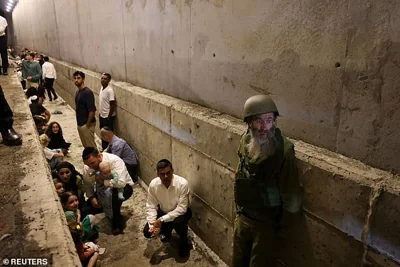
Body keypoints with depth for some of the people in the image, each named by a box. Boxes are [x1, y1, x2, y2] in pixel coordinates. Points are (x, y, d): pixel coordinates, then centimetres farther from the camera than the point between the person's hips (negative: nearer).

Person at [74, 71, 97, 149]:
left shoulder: (87, 92, -18)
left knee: (91, 147, -1)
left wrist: (88, 124, -18)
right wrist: (79, 123, 14)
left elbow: (92, 110, -22)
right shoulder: (78, 92, 11)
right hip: (80, 124, 9)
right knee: (85, 146, 18)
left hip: (87, 125, -9)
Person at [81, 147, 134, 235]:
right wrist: (91, 197, -16)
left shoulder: (114, 160, -29)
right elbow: (87, 185, 1)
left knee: (108, 192, -39)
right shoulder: (87, 168, -12)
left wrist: (103, 181, -30)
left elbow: (121, 183, -39)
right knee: (84, 210, -11)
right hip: (103, 192, 6)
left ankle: (117, 222, -15)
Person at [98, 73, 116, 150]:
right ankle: (104, 149, 33)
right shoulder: (102, 88, 6)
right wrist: (100, 113, 15)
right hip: (102, 116, 9)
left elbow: (112, 105, -20)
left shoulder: (110, 90, -20)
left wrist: (109, 117, -18)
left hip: (107, 117, -9)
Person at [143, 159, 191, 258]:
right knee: (147, 232, -10)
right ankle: (166, 232, 23)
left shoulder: (182, 183, -32)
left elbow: (181, 208, -31)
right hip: (163, 212, 4)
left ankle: (184, 241, -2)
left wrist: (162, 220, -34)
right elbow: (151, 206, -11)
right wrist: (153, 224, -25)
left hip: (180, 212, -4)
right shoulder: (153, 184, -21)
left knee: (178, 222, -36)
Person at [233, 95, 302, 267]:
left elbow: (292, 198, -21)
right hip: (242, 216, 6)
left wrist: (277, 219, -6)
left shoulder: (283, 150, -26)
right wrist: (240, 209, 13)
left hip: (266, 222, -5)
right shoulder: (245, 141, -7)